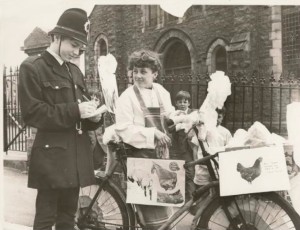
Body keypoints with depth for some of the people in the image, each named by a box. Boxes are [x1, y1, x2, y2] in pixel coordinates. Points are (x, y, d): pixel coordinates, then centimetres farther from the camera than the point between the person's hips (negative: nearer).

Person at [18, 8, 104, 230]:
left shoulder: (75, 71, 17)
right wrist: (74, 110, -19)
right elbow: (32, 113, -13)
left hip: (77, 153, 7)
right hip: (51, 154, -7)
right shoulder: (32, 68, -5)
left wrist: (94, 115, -2)